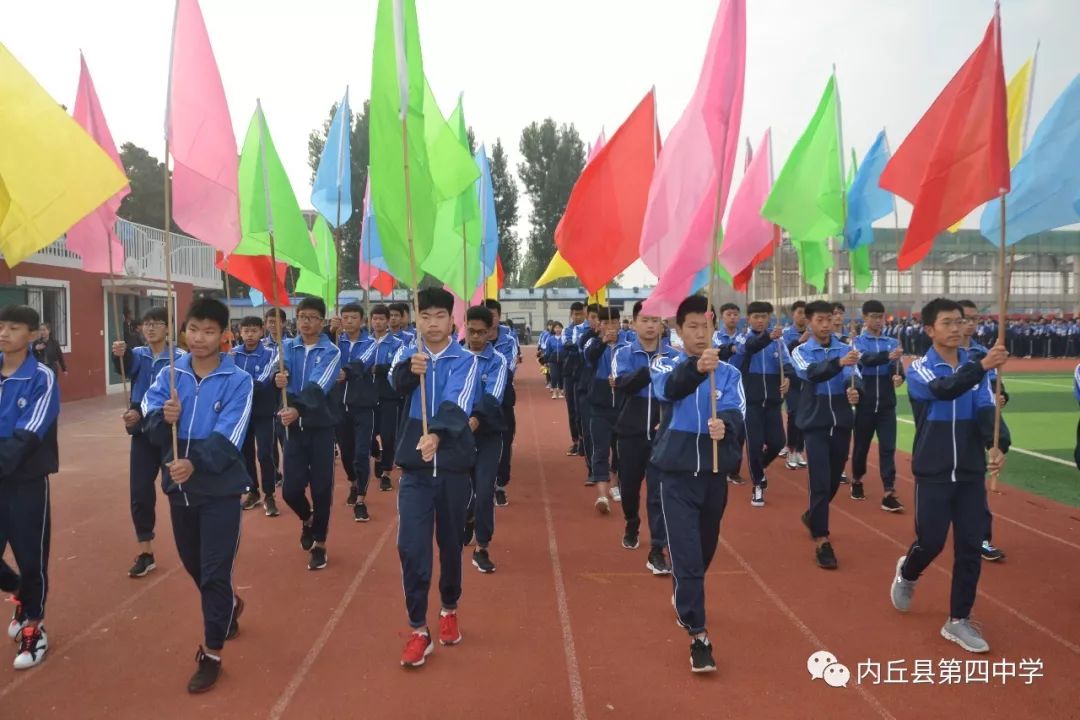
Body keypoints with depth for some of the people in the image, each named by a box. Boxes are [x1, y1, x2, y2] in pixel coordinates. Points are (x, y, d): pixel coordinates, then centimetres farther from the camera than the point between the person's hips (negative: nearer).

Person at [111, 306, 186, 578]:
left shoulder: (179, 357, -8)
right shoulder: (138, 354, 4)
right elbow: (126, 367, -20)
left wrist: (142, 412, -29)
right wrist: (119, 355, -42)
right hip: (142, 432, 3)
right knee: (140, 492, 2)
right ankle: (145, 551, 12)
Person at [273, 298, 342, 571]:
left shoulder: (331, 351, -7)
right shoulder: (288, 347, 6)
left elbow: (317, 387, -22)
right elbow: (281, 371, -12)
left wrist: (297, 409, -38)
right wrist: (278, 378, -36)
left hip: (321, 425, -3)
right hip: (293, 425, 3)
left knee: (321, 487, 2)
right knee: (290, 488, 1)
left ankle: (320, 544, 19)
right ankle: (307, 519, 35)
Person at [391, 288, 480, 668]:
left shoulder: (466, 360, -4)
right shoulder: (407, 355, 4)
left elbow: (456, 404, -21)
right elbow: (398, 383, -18)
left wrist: (437, 435, -39)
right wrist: (412, 369, -41)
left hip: (453, 462, -1)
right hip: (414, 464, 1)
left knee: (451, 542, 12)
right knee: (411, 546, -4)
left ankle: (449, 610, 35)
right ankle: (418, 630, 8)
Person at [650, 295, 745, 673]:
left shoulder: (729, 374, 3)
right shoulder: (665, 366, -3)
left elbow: (736, 414, -14)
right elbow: (671, 388, -28)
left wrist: (725, 426, -38)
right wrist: (696, 367, -49)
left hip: (714, 473, 3)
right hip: (677, 473, -3)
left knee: (704, 552, 19)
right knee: (687, 557, -9)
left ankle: (682, 597, 47)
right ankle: (698, 637, 0)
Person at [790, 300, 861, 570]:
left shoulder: (846, 349, 5)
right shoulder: (801, 351, -4)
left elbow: (854, 375, -9)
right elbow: (811, 373, -25)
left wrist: (854, 390, -32)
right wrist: (839, 362, -42)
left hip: (842, 423, 4)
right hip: (815, 424, -4)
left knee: (834, 481, 15)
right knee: (820, 482, -10)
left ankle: (812, 517, 41)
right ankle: (822, 542, -3)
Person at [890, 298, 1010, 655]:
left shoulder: (976, 369, 4)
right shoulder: (919, 369, -8)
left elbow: (987, 411, -8)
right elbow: (943, 390, -29)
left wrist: (998, 445, -27)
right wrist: (982, 366, -45)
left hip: (971, 473, 4)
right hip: (933, 473, -3)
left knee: (970, 547, 4)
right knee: (931, 541, 2)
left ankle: (958, 620, 18)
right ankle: (907, 574, 36)